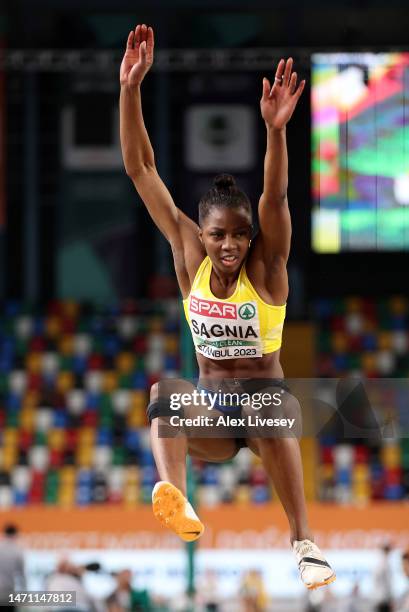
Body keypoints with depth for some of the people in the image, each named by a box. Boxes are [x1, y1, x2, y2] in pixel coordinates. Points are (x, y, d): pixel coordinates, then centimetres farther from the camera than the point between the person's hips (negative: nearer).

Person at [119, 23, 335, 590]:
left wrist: (276, 129, -48)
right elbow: (140, 170, -9)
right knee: (165, 391, -31)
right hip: (207, 407, 2)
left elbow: (275, 198, -30)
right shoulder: (190, 257, -3)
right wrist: (130, 90, -20)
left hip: (266, 394, -2)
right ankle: (177, 504, -56)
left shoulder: (266, 264, -10)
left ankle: (304, 542, -39)